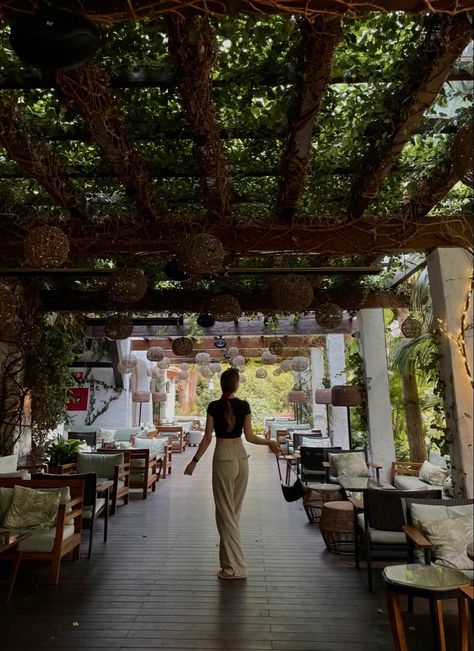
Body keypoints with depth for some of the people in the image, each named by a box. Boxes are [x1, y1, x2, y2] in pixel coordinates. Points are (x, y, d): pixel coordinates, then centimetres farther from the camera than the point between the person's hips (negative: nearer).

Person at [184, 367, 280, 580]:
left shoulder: (214, 406, -10)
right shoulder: (244, 405, -2)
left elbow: (208, 438, -8)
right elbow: (249, 436, -2)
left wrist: (194, 461, 1)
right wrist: (270, 443, 14)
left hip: (223, 458, -4)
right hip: (241, 457, 4)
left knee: (226, 513, 4)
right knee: (234, 511, 17)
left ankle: (236, 567, 7)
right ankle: (230, 559, 27)